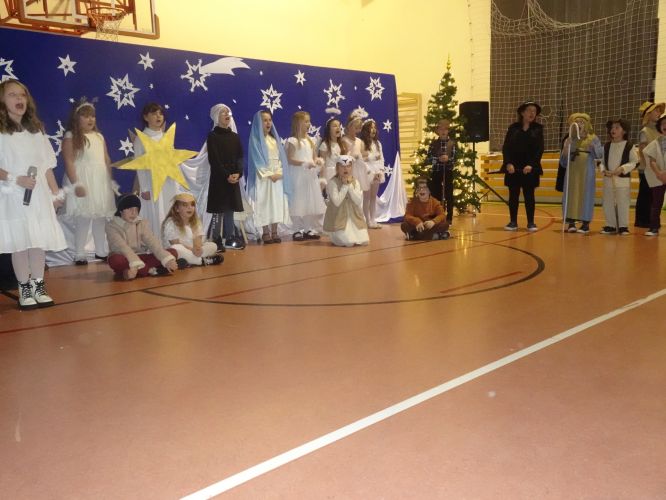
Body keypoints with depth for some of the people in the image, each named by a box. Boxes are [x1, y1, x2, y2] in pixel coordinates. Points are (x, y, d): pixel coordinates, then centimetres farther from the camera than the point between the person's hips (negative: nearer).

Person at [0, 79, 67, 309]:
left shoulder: (36, 129, 13)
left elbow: (47, 165, 14)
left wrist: (56, 192, 11)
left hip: (39, 195, 4)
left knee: (40, 241, 4)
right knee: (20, 243, -1)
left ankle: (38, 287, 14)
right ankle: (24, 289, 9)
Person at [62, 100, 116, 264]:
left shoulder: (99, 136, 14)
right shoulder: (71, 137, -5)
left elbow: (106, 160, 17)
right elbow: (69, 162, -12)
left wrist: (111, 180, 14)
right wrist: (75, 184, -19)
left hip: (101, 182, 6)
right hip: (83, 182, -6)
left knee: (101, 217, 10)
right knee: (83, 218, -5)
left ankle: (101, 251, 21)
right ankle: (79, 254, 3)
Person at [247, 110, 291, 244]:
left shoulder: (275, 139, 14)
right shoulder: (255, 139, -2)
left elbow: (280, 157, 10)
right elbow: (257, 160, -8)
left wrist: (279, 173, -6)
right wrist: (269, 174, -14)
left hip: (277, 176, 5)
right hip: (264, 176, -5)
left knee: (277, 203, 3)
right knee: (264, 203, -5)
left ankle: (274, 232, 7)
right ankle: (265, 233, -1)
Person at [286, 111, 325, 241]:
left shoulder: (309, 140, 13)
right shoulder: (293, 141, -9)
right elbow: (289, 159, -15)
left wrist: (317, 161, -6)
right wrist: (305, 164, -23)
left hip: (310, 176, 7)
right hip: (298, 177, -7)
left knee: (312, 202, 9)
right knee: (299, 203, -3)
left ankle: (310, 229, 18)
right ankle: (298, 230, 6)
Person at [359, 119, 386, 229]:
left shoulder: (378, 143, 13)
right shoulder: (362, 143, -8)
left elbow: (381, 158, 11)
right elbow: (361, 160, -12)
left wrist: (380, 171, -3)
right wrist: (371, 172, -14)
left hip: (377, 173, 6)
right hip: (367, 173, -6)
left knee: (374, 197, 9)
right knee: (367, 197, -1)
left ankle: (373, 220, 14)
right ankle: (368, 221, 4)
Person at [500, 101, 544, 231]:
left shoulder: (538, 128, 5)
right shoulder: (513, 127, 5)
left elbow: (540, 149, -2)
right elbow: (506, 147, 0)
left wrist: (531, 165, -15)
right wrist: (508, 163, -14)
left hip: (530, 168, 0)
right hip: (513, 167, 1)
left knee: (529, 195, 3)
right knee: (513, 195, 4)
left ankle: (531, 222, 9)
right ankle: (513, 222, 11)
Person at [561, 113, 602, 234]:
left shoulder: (593, 138, 5)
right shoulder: (569, 140, 9)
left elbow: (600, 155, -3)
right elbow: (563, 161, 8)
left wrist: (593, 145, -18)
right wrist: (566, 147, -8)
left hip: (586, 172, -2)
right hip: (572, 171, 2)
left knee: (585, 195, -1)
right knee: (571, 195, 0)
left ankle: (585, 223, 5)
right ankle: (571, 222, 4)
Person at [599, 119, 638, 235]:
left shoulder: (629, 146, -3)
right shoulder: (606, 146, 7)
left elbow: (634, 162, -3)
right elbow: (602, 161, 10)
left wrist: (622, 169, -17)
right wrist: (604, 170, -8)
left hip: (623, 179, -4)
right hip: (608, 179, 4)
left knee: (623, 204, -1)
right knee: (608, 203, 7)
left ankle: (623, 226, 8)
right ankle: (610, 226, 17)